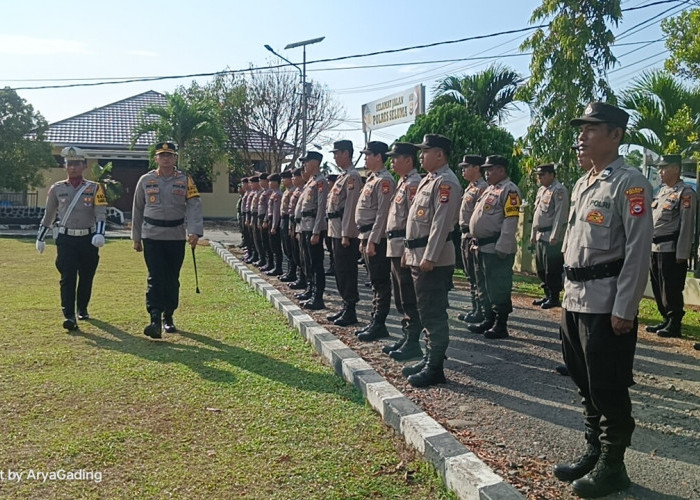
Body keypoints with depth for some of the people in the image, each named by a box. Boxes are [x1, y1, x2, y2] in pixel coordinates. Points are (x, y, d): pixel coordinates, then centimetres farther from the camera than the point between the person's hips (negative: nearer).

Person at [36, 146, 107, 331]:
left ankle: (82, 309, 31)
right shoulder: (57, 189, 5)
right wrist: (40, 238, 17)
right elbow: (48, 215, 14)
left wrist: (99, 234, -23)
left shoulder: (95, 188, 1)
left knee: (86, 277, 11)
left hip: (88, 239, 0)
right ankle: (69, 316, -10)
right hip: (66, 240, 0)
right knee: (67, 277, -9)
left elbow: (101, 213, -7)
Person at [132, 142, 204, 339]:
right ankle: (155, 320, -13)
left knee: (172, 279, 9)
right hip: (152, 237, 0)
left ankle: (168, 317, 24)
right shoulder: (145, 180, 5)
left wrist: (194, 232, -23)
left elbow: (194, 206, -9)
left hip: (176, 237, 1)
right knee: (155, 278, -9)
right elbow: (137, 210, 10)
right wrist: (136, 238, 10)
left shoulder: (185, 180, 2)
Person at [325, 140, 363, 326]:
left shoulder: (352, 177, -13)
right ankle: (346, 306, 23)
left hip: (345, 233, -10)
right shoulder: (342, 176, 18)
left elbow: (351, 206, -19)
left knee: (347, 272, -4)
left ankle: (351, 312, 4)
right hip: (336, 232, 10)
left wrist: (346, 234, -21)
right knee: (340, 271, 14)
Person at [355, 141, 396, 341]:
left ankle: (379, 325, 3)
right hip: (367, 236, 10)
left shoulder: (384, 180, -13)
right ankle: (375, 322, 21)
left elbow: (383, 214, -19)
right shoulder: (372, 179, 17)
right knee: (375, 282, 14)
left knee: (381, 283, -3)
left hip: (377, 238, -10)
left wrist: (372, 241, -21)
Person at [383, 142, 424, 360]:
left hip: (405, 248, -10)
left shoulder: (413, 183, -13)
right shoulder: (402, 182, 18)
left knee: (409, 298, -3)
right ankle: (406, 336, 26)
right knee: (401, 298, 16)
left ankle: (413, 343, 5)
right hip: (395, 248, 10)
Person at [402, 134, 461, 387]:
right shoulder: (428, 180, 18)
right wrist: (409, 250, 20)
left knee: (434, 314, -4)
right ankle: (429, 359, 26)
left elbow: (441, 223, -21)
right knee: (426, 312, 16)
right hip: (419, 257, 10)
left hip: (433, 259, -10)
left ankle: (435, 368, 5)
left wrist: (430, 257, -23)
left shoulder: (445, 182, -14)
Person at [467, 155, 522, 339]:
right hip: (482, 247, 10)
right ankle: (488, 320, 28)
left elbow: (511, 221, -19)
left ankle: (501, 326, 8)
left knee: (498, 289, -2)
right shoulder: (490, 189, 19)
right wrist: (475, 241, 18)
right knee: (484, 287, 17)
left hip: (496, 250, -10)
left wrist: (501, 248, -22)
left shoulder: (509, 190, -11)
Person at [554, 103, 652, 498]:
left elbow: (639, 250, -15)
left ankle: (612, 466, 19)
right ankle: (594, 453, 31)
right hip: (576, 301, 8)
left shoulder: (630, 183, -11)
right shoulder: (583, 184, 14)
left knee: (609, 389, 3)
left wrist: (624, 309, -17)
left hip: (607, 305, -8)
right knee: (586, 385, 16)